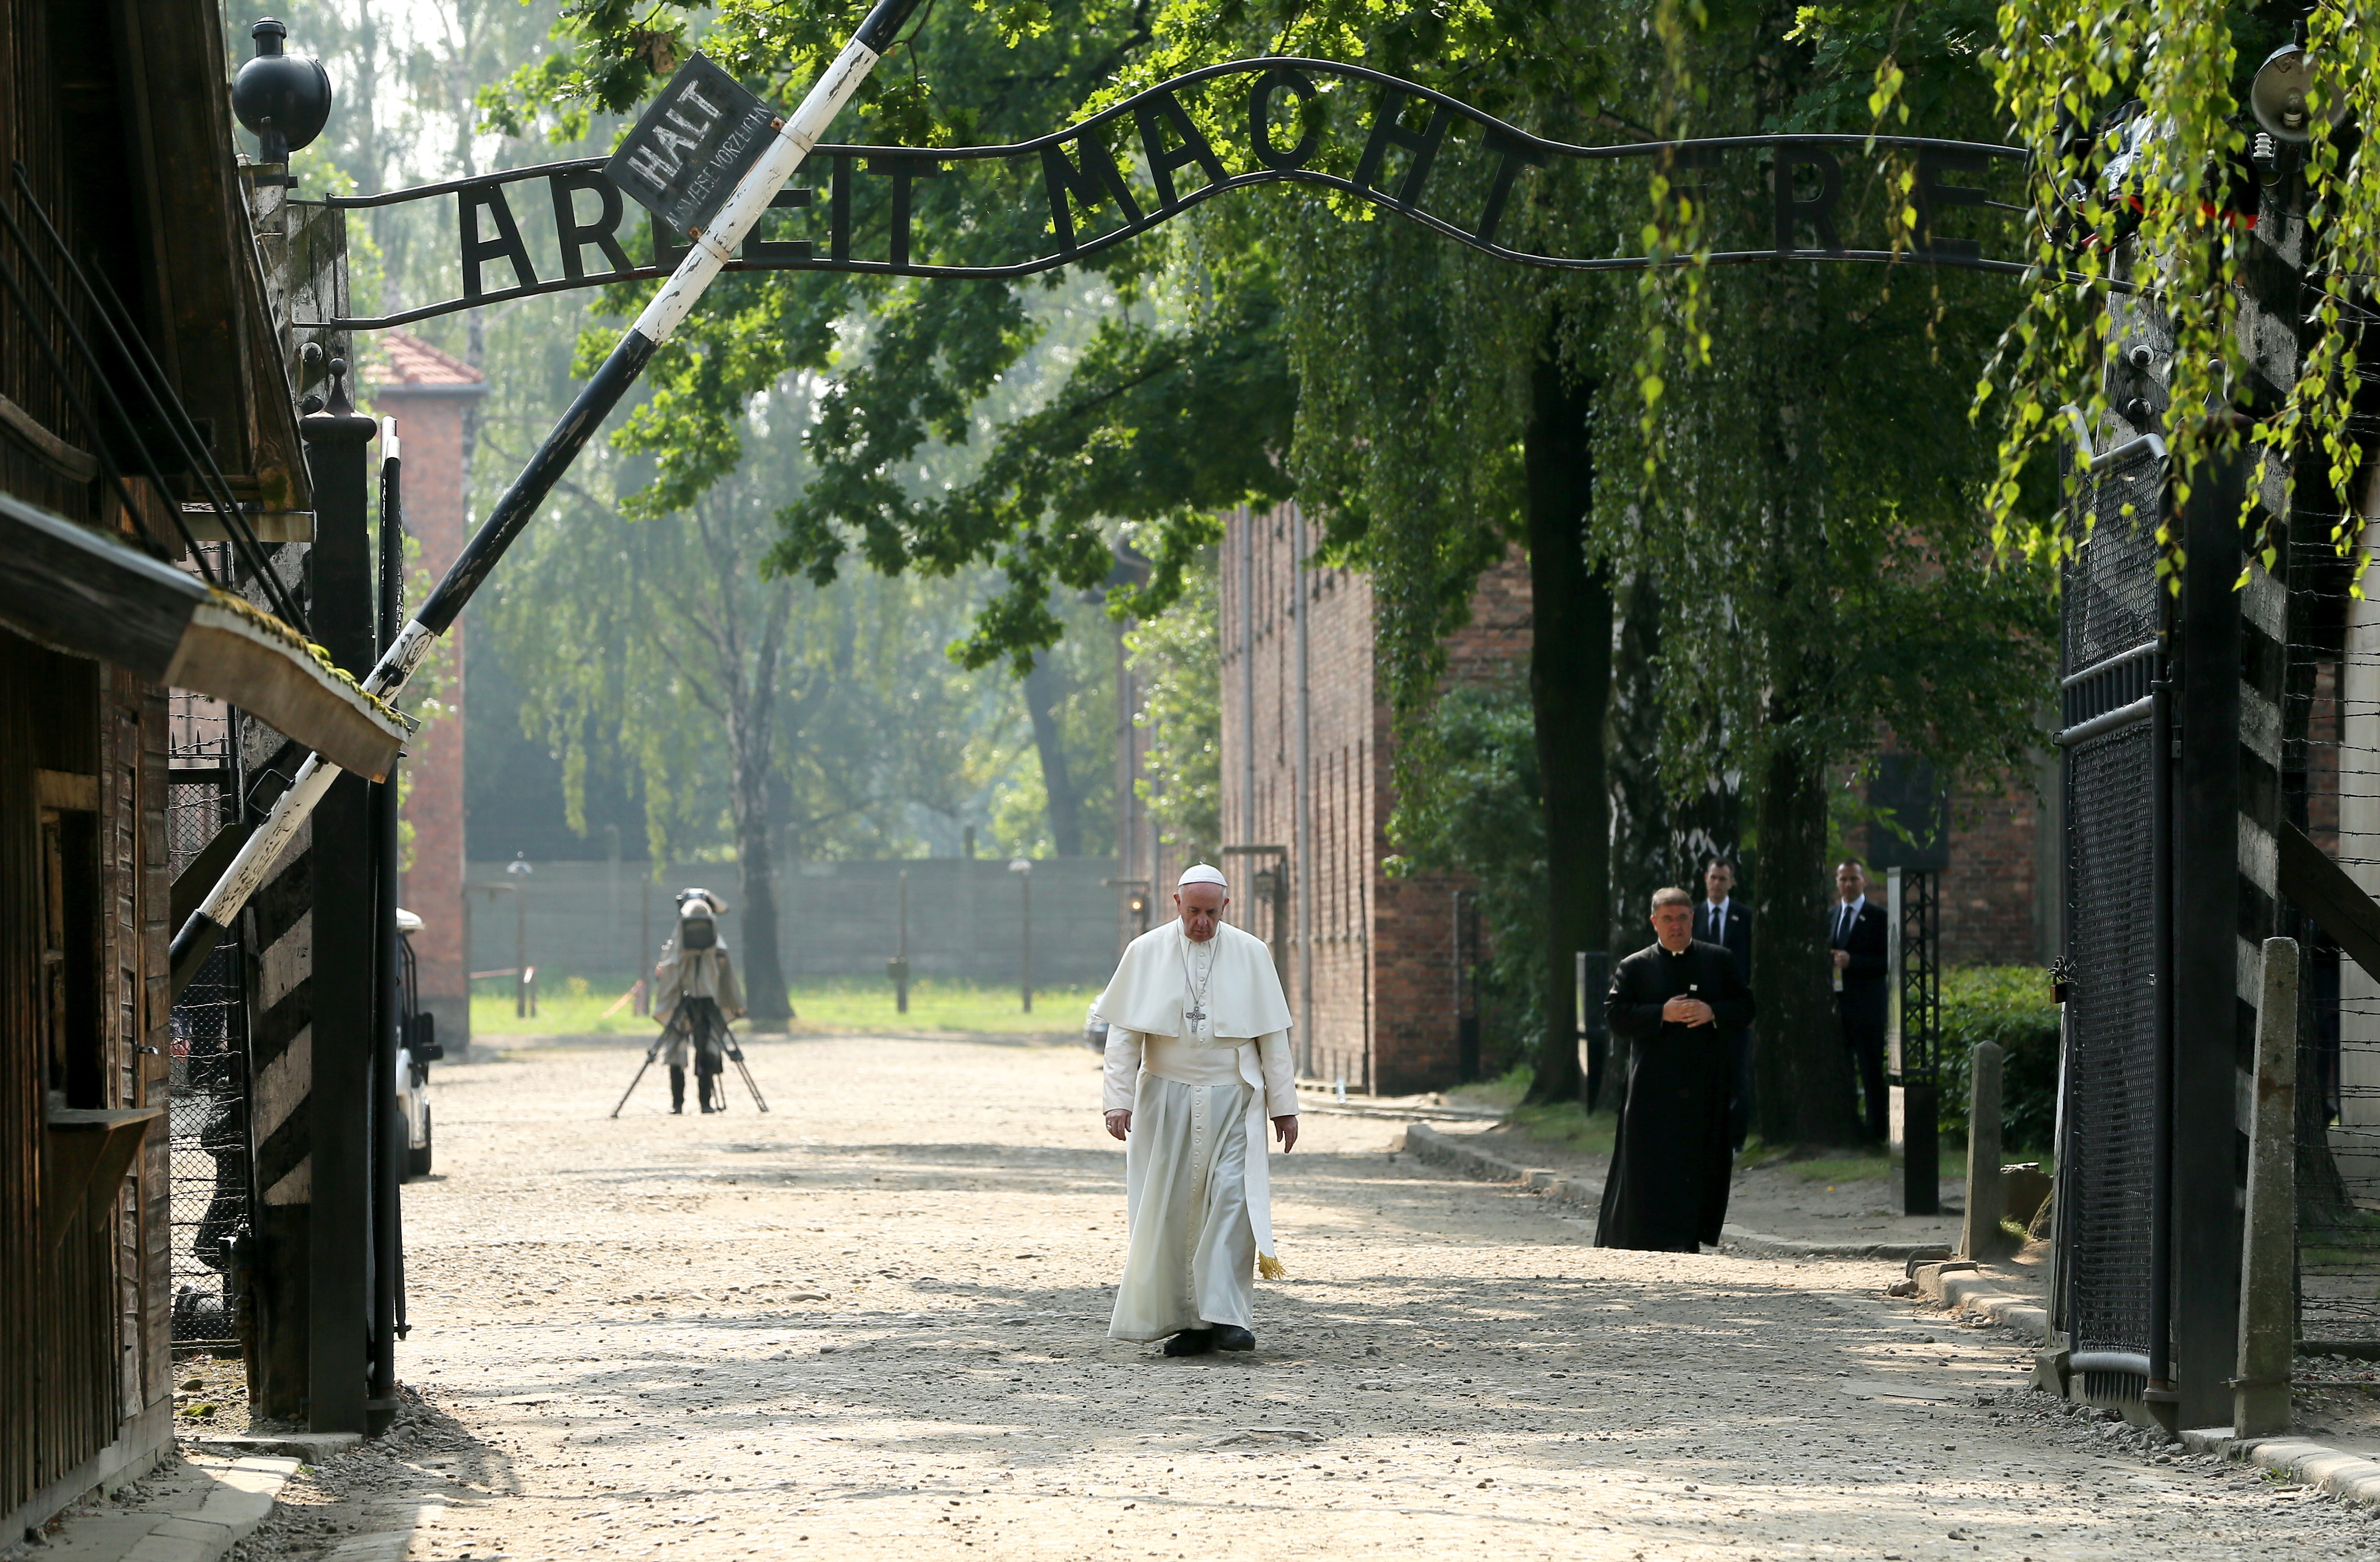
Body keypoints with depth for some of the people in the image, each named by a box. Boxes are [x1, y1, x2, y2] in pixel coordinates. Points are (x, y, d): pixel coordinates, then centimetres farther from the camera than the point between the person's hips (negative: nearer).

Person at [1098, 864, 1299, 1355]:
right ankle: (1186, 1320, 6)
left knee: (1231, 1197, -14)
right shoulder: (1145, 954, 1)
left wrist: (1283, 1105, 3)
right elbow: (1123, 1033, 0)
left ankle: (1228, 1317, -17)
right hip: (1167, 1100, 1)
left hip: (1231, 1100, -1)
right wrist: (1118, 1099, -9)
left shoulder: (1251, 955, 2)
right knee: (1172, 1206, -1)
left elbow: (1273, 1036, 5)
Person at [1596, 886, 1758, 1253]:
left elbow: (1745, 1008, 10)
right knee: (1650, 1167, -8)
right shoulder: (1634, 968, 7)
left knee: (1701, 1165, -1)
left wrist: (1713, 1013, -10)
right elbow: (1615, 1016, -3)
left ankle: (1688, 1242, 4)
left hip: (1705, 1084, 2)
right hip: (1654, 1084, -2)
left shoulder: (1719, 961, 13)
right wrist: (1662, 1014, -16)